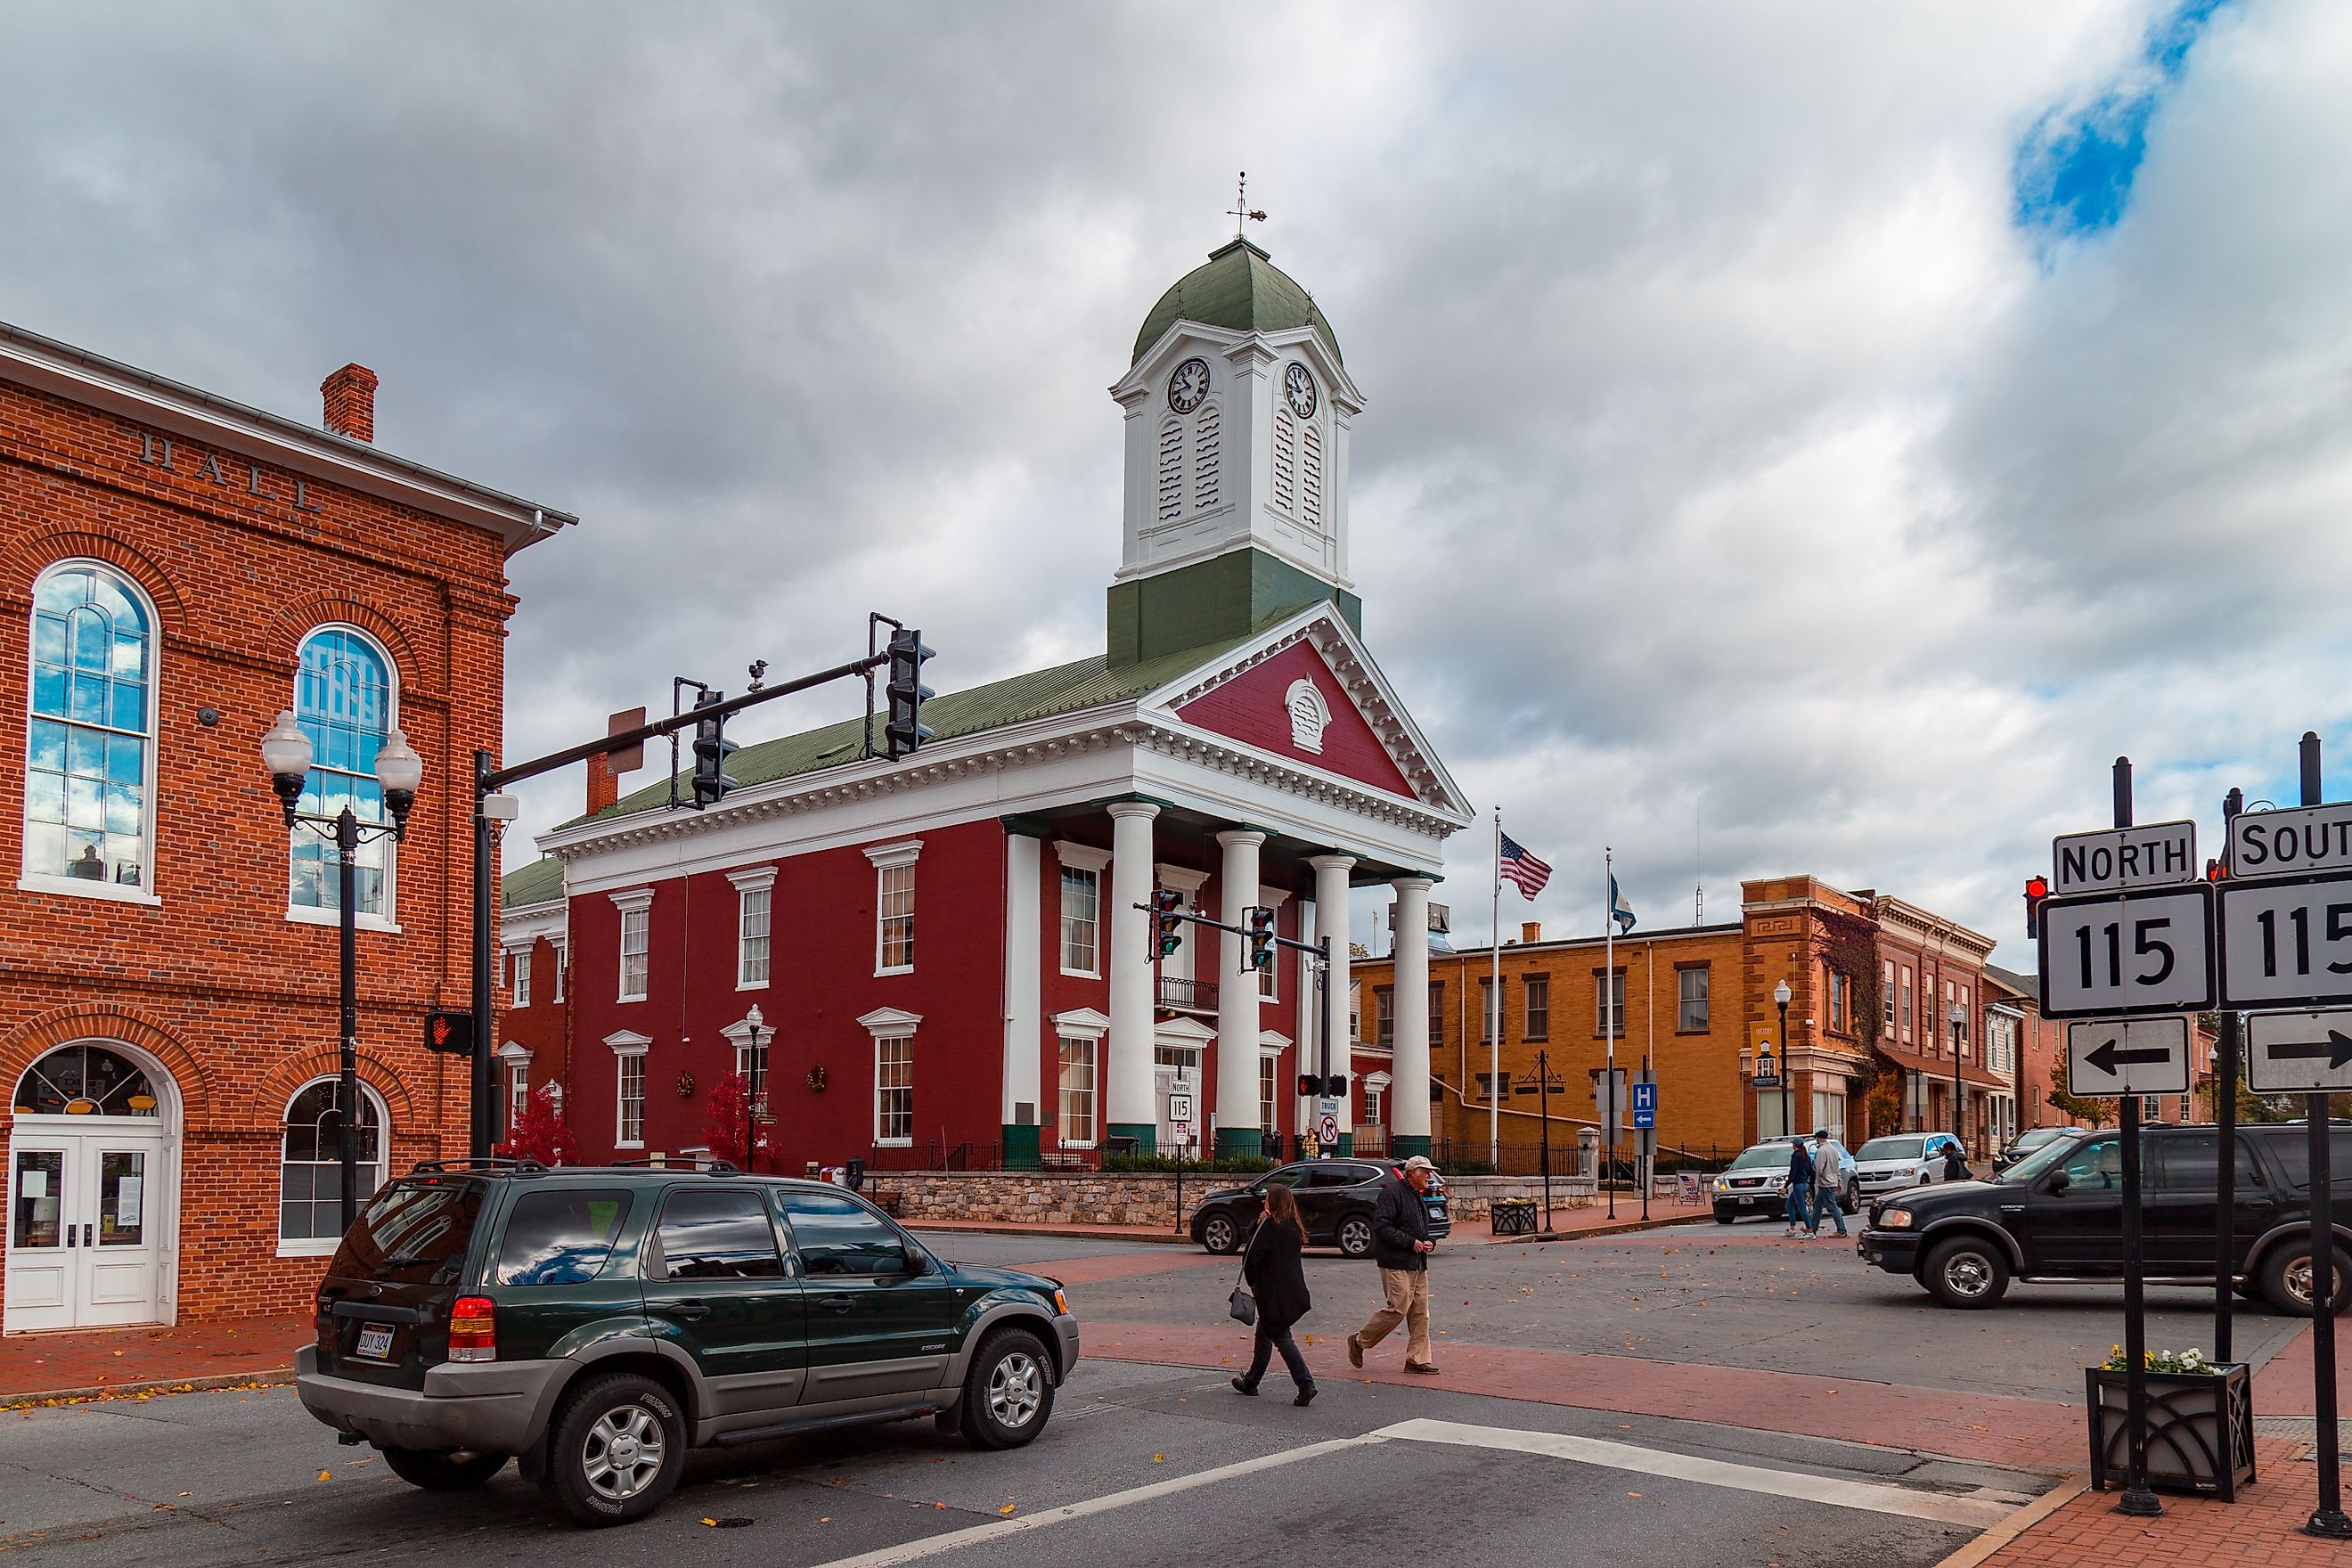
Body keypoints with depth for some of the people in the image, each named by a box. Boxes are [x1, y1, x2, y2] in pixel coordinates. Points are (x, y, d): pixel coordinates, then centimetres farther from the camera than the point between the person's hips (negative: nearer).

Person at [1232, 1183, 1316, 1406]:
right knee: (1263, 1334, 16)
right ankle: (1251, 1381, 18)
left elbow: (1251, 1256, -17)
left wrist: (1252, 1283, -2)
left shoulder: (1270, 1226, -15)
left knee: (1280, 1337, 0)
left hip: (1273, 1293, -8)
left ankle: (1305, 1383, -2)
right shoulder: (1294, 1226, 8)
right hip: (1293, 1292, 8)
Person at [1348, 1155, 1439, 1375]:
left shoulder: (1418, 1198, 19)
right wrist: (1410, 1243, -19)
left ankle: (1417, 1359, 11)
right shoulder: (1393, 1193, -11)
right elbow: (1381, 1226, -19)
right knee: (1397, 1310, -10)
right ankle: (1359, 1341, 7)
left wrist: (1429, 1243, 8)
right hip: (1396, 1264, -9)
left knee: (1420, 1312, 6)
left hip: (1418, 1265, 9)